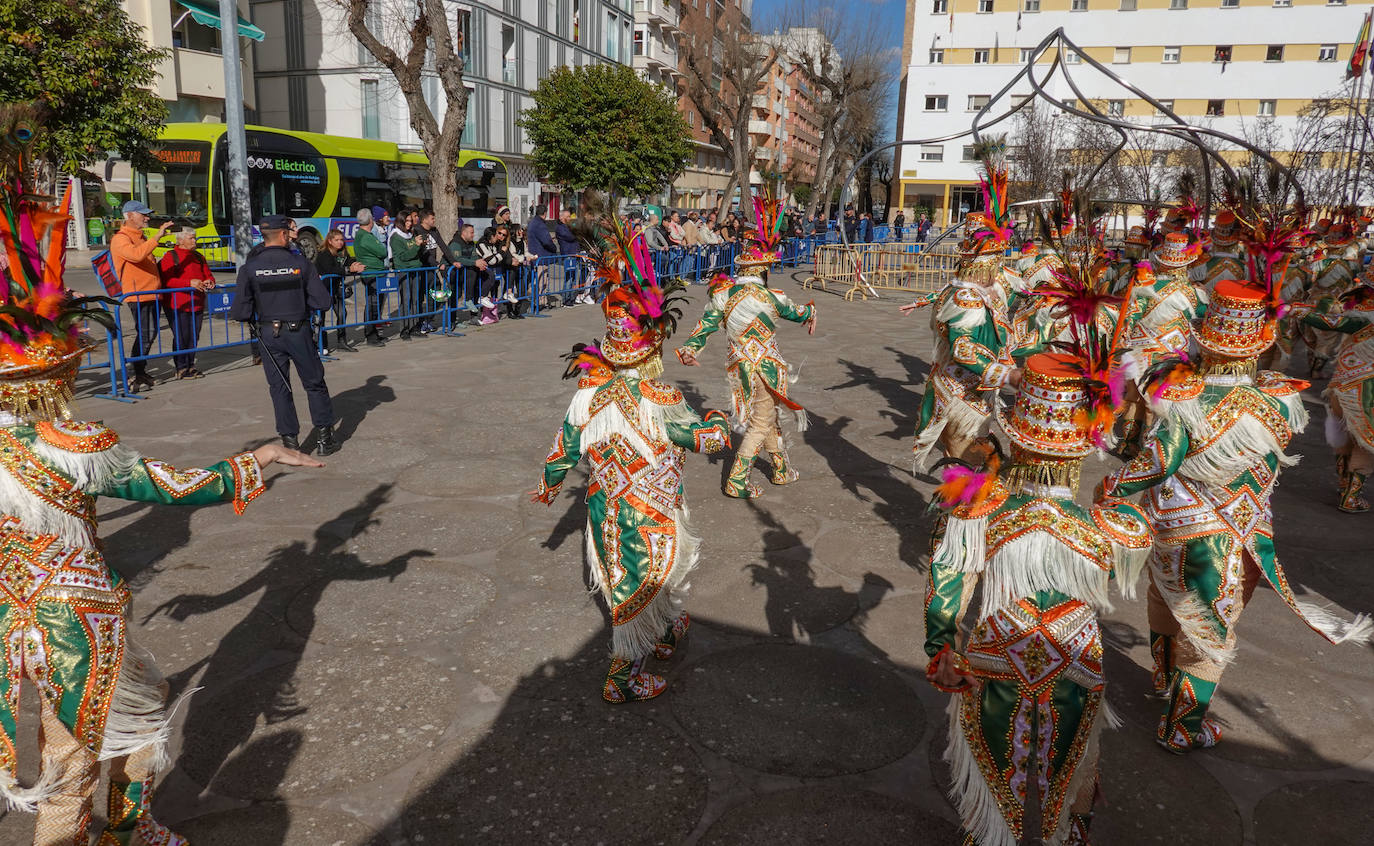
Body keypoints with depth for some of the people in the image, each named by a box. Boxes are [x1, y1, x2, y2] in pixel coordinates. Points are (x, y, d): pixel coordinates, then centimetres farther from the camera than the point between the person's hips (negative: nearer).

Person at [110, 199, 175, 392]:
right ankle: (137, 375, -9)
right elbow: (136, 255, -30)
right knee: (145, 334, -12)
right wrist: (157, 237, -31)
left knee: (150, 333, 11)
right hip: (138, 295, -9)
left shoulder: (141, 237, 22)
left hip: (151, 294, 9)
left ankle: (140, 372, 20)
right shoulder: (120, 239, -9)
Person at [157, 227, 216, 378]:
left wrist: (209, 281, -5)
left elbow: (208, 274, 21)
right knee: (181, 337, -7)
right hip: (177, 305, -6)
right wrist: (189, 283, -24)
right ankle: (181, 368, 2)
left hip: (197, 304, 6)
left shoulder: (199, 257, 18)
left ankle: (190, 366, 19)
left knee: (194, 336, 8)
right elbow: (166, 280, -14)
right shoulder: (170, 256, -3)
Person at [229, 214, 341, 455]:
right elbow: (322, 302, -9)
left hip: (269, 334, 1)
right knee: (314, 384, 12)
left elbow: (240, 311, -7)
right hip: (299, 332, -1)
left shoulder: (250, 268, -6)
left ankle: (290, 440, 13)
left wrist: (251, 317, 15)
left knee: (279, 387, 11)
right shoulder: (300, 264, -9)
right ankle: (324, 437, 15)